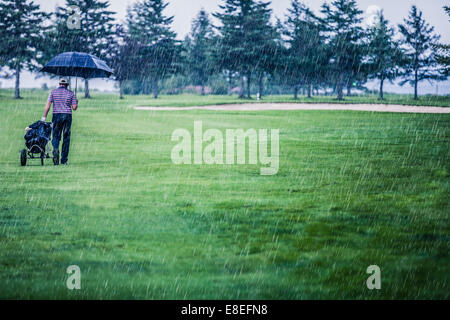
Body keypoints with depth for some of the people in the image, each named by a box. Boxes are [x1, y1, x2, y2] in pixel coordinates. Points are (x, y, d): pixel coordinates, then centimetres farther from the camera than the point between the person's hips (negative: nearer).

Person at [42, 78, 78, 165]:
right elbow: (74, 107, 2)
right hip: (67, 116, 0)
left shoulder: (53, 92, 4)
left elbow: (48, 105, -3)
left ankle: (56, 154, -23)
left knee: (56, 137, 3)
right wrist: (76, 103, 24)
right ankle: (64, 160, 7)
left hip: (57, 116, 0)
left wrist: (44, 117, -2)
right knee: (66, 138, 7)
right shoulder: (71, 93, 5)